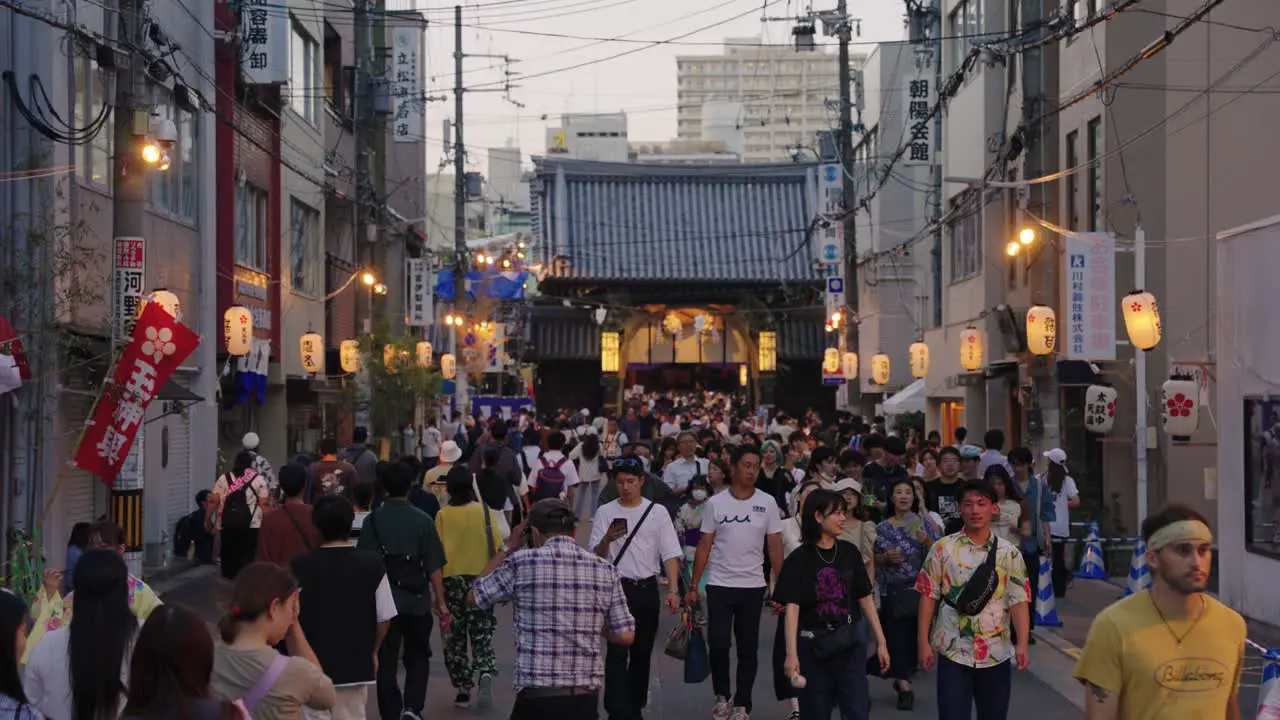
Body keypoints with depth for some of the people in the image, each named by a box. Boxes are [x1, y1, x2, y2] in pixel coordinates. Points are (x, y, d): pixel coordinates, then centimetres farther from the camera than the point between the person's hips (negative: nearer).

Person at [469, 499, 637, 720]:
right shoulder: (605, 570, 3)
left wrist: (507, 548, 18)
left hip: (538, 695, -3)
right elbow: (626, 635, 5)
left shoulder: (522, 562, -5)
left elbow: (475, 596, 11)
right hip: (586, 697, 3)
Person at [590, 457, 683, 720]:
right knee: (617, 651, -10)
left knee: (642, 651, 11)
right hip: (617, 588, -2)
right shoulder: (605, 512, 1)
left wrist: (673, 590, -12)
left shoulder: (657, 512, 2)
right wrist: (607, 539, -22)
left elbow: (670, 554, -1)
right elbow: (595, 556, 0)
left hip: (647, 589, 2)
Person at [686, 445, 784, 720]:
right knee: (718, 644, -1)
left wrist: (778, 585, -7)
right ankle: (722, 695, 21)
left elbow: (775, 547, 1)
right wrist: (693, 586, -2)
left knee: (748, 648, 6)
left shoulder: (767, 503, 0)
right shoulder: (715, 503, -1)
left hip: (753, 586, 0)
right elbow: (705, 546, 1)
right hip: (719, 584, 0)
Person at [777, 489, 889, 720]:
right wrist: (791, 654, -22)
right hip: (813, 646, -2)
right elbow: (792, 607, -13)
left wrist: (881, 642, 6)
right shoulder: (799, 559, -7)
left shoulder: (850, 552, 4)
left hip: (850, 644, 2)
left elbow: (865, 598, 8)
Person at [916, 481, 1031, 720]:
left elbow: (1019, 600, -3)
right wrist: (923, 642, -5)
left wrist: (1022, 644, -15)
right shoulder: (943, 548, -1)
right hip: (954, 652, -2)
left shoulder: (1009, 553, 2)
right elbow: (928, 596, 0)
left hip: (997, 653, 2)